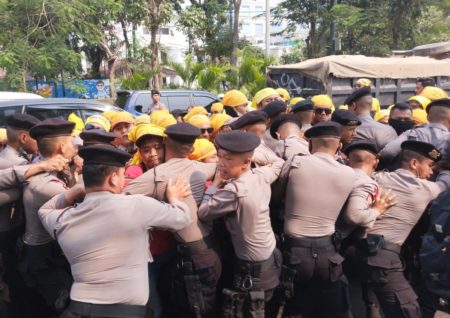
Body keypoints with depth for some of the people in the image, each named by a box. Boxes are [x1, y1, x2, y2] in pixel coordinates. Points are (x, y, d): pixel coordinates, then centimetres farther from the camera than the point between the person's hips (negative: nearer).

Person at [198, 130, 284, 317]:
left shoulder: (233, 190, -28)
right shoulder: (262, 175, -6)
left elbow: (203, 213, -18)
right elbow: (278, 162, 15)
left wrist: (215, 184, -7)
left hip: (253, 268, -7)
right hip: (272, 256, 7)